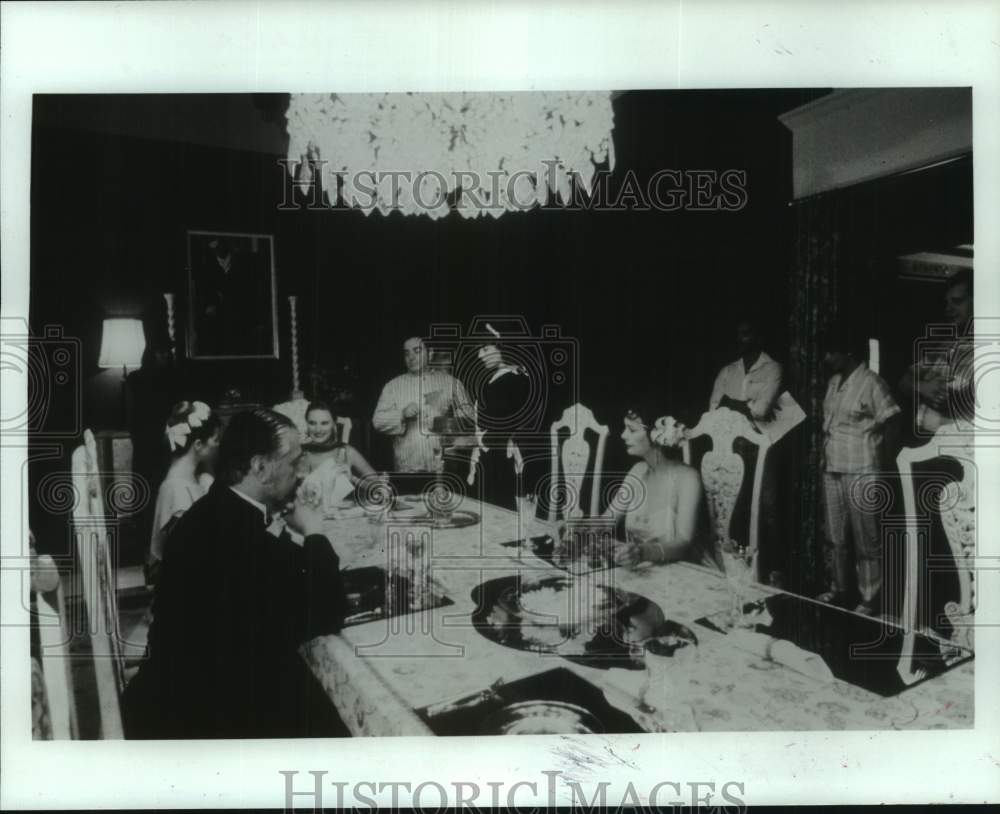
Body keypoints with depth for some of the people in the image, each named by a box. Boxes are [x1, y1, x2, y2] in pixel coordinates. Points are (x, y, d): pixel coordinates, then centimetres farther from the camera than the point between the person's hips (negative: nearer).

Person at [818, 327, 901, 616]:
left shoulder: (872, 383, -10)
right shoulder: (834, 381, 11)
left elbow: (892, 424, -10)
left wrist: (881, 467, -10)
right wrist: (822, 454, 10)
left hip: (861, 473, -7)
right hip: (832, 470, 7)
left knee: (866, 541, 1)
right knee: (837, 537, 15)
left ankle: (869, 601, 10)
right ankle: (839, 589, 27)